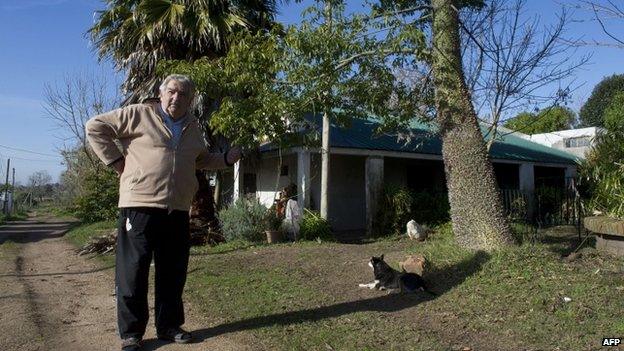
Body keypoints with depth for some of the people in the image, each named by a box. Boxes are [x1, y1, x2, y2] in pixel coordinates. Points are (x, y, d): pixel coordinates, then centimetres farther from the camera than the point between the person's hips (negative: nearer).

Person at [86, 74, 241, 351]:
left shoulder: (193, 127, 17)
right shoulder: (140, 114, 0)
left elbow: (201, 159, 31)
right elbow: (95, 127, 3)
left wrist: (226, 159, 15)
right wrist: (115, 160, -3)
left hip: (178, 211, 6)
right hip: (140, 205, -5)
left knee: (173, 273, 12)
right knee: (133, 270, 1)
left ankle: (169, 326, 27)